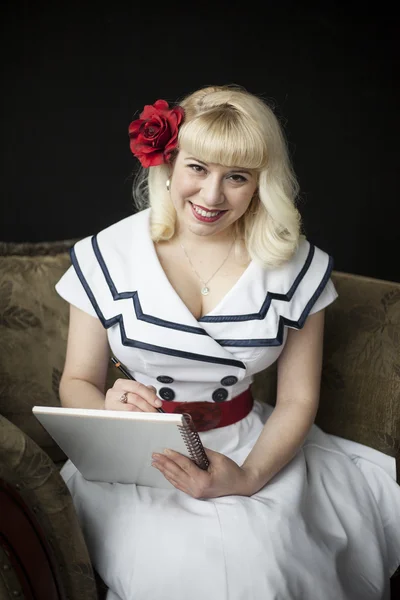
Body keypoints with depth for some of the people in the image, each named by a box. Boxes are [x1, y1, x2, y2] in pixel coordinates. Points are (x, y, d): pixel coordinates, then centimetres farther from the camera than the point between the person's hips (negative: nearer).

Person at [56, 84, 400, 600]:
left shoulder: (294, 265, -2)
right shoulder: (109, 255, -4)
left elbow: (298, 399, -1)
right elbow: (76, 382, 2)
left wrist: (248, 476, -19)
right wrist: (108, 407, -23)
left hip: (256, 455, 1)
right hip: (139, 461, -1)